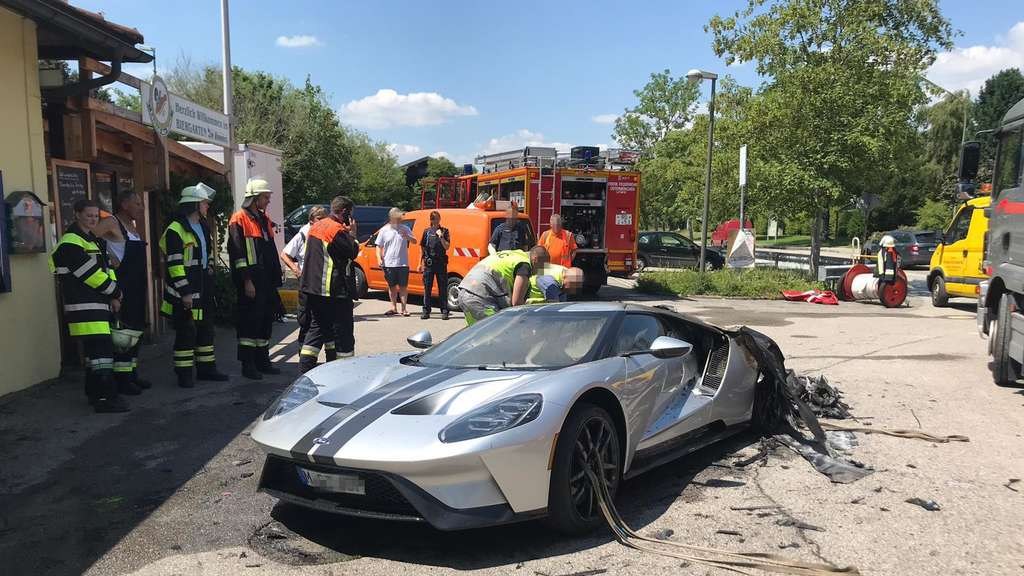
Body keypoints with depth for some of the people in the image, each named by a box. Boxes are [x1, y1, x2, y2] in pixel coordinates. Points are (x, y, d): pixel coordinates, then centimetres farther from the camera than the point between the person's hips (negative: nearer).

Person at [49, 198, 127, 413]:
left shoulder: (93, 240, 19)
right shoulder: (71, 243, -11)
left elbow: (107, 268, 14)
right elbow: (90, 273, -16)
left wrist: (113, 296, 0)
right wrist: (115, 293, -5)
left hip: (97, 304, 10)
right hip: (84, 307, -10)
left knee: (94, 349, 16)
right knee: (101, 349, -14)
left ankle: (94, 393, 26)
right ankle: (105, 397, -14)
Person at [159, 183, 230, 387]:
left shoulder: (203, 227, 16)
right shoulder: (175, 230, -13)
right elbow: (174, 264, -17)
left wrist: (210, 276, 19)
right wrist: (185, 292, -20)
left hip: (204, 288, 9)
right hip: (185, 291, -9)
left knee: (206, 328, 15)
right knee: (186, 332, -4)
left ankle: (206, 368, 26)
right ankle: (184, 374, 5)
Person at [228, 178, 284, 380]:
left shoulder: (264, 220, 19)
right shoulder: (239, 219, -7)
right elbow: (238, 253, -14)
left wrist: (275, 278, 17)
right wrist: (247, 280, -18)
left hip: (266, 281, 8)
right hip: (250, 282, -8)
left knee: (266, 319, 12)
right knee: (250, 321, -5)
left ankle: (262, 360, 22)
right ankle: (247, 364, 2)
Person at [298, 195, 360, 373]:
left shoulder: (315, 227, 14)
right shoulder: (337, 230, -16)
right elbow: (353, 253, -14)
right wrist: (353, 235, 1)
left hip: (313, 288, 9)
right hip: (335, 290, -9)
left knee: (318, 327, 14)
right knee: (342, 332, 0)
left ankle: (304, 370, 9)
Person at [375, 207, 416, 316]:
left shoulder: (405, 229, 3)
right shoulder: (384, 230, 1)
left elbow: (414, 241, 3)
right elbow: (379, 246, 3)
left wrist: (407, 236, -18)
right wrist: (379, 259, -10)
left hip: (403, 263, 0)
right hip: (389, 264, 1)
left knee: (403, 286, 2)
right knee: (392, 286, 11)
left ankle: (404, 308, 8)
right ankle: (394, 308, 21)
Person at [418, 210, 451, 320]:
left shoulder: (445, 231, 6)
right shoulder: (427, 232, 9)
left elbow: (446, 247, -3)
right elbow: (423, 249, 10)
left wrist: (441, 236, -16)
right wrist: (420, 263, 6)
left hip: (441, 263, -1)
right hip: (429, 263, 1)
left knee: (443, 288, 2)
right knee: (427, 288, 4)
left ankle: (444, 311, 6)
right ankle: (426, 311, 9)